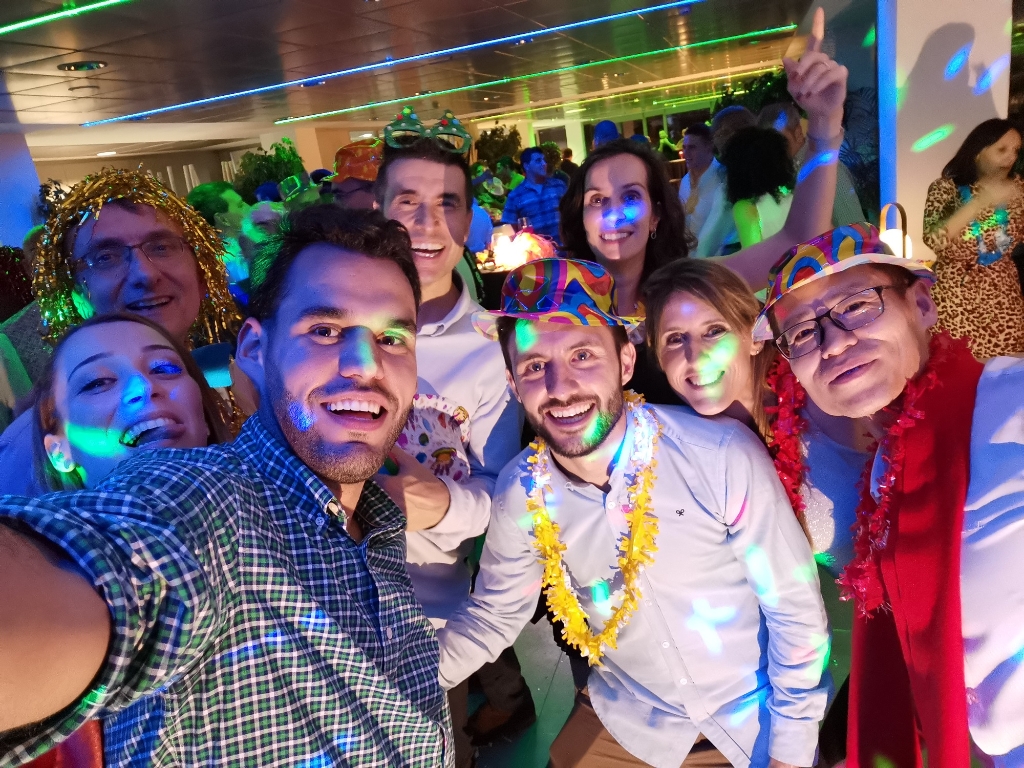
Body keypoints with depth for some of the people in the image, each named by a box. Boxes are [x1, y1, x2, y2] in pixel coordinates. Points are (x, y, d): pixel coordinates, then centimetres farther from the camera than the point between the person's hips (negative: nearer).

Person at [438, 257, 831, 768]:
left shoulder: (724, 456, -27)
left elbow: (795, 607, -16)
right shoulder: (522, 493, -17)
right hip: (625, 722, 3)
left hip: (756, 715, -2)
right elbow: (492, 616, -4)